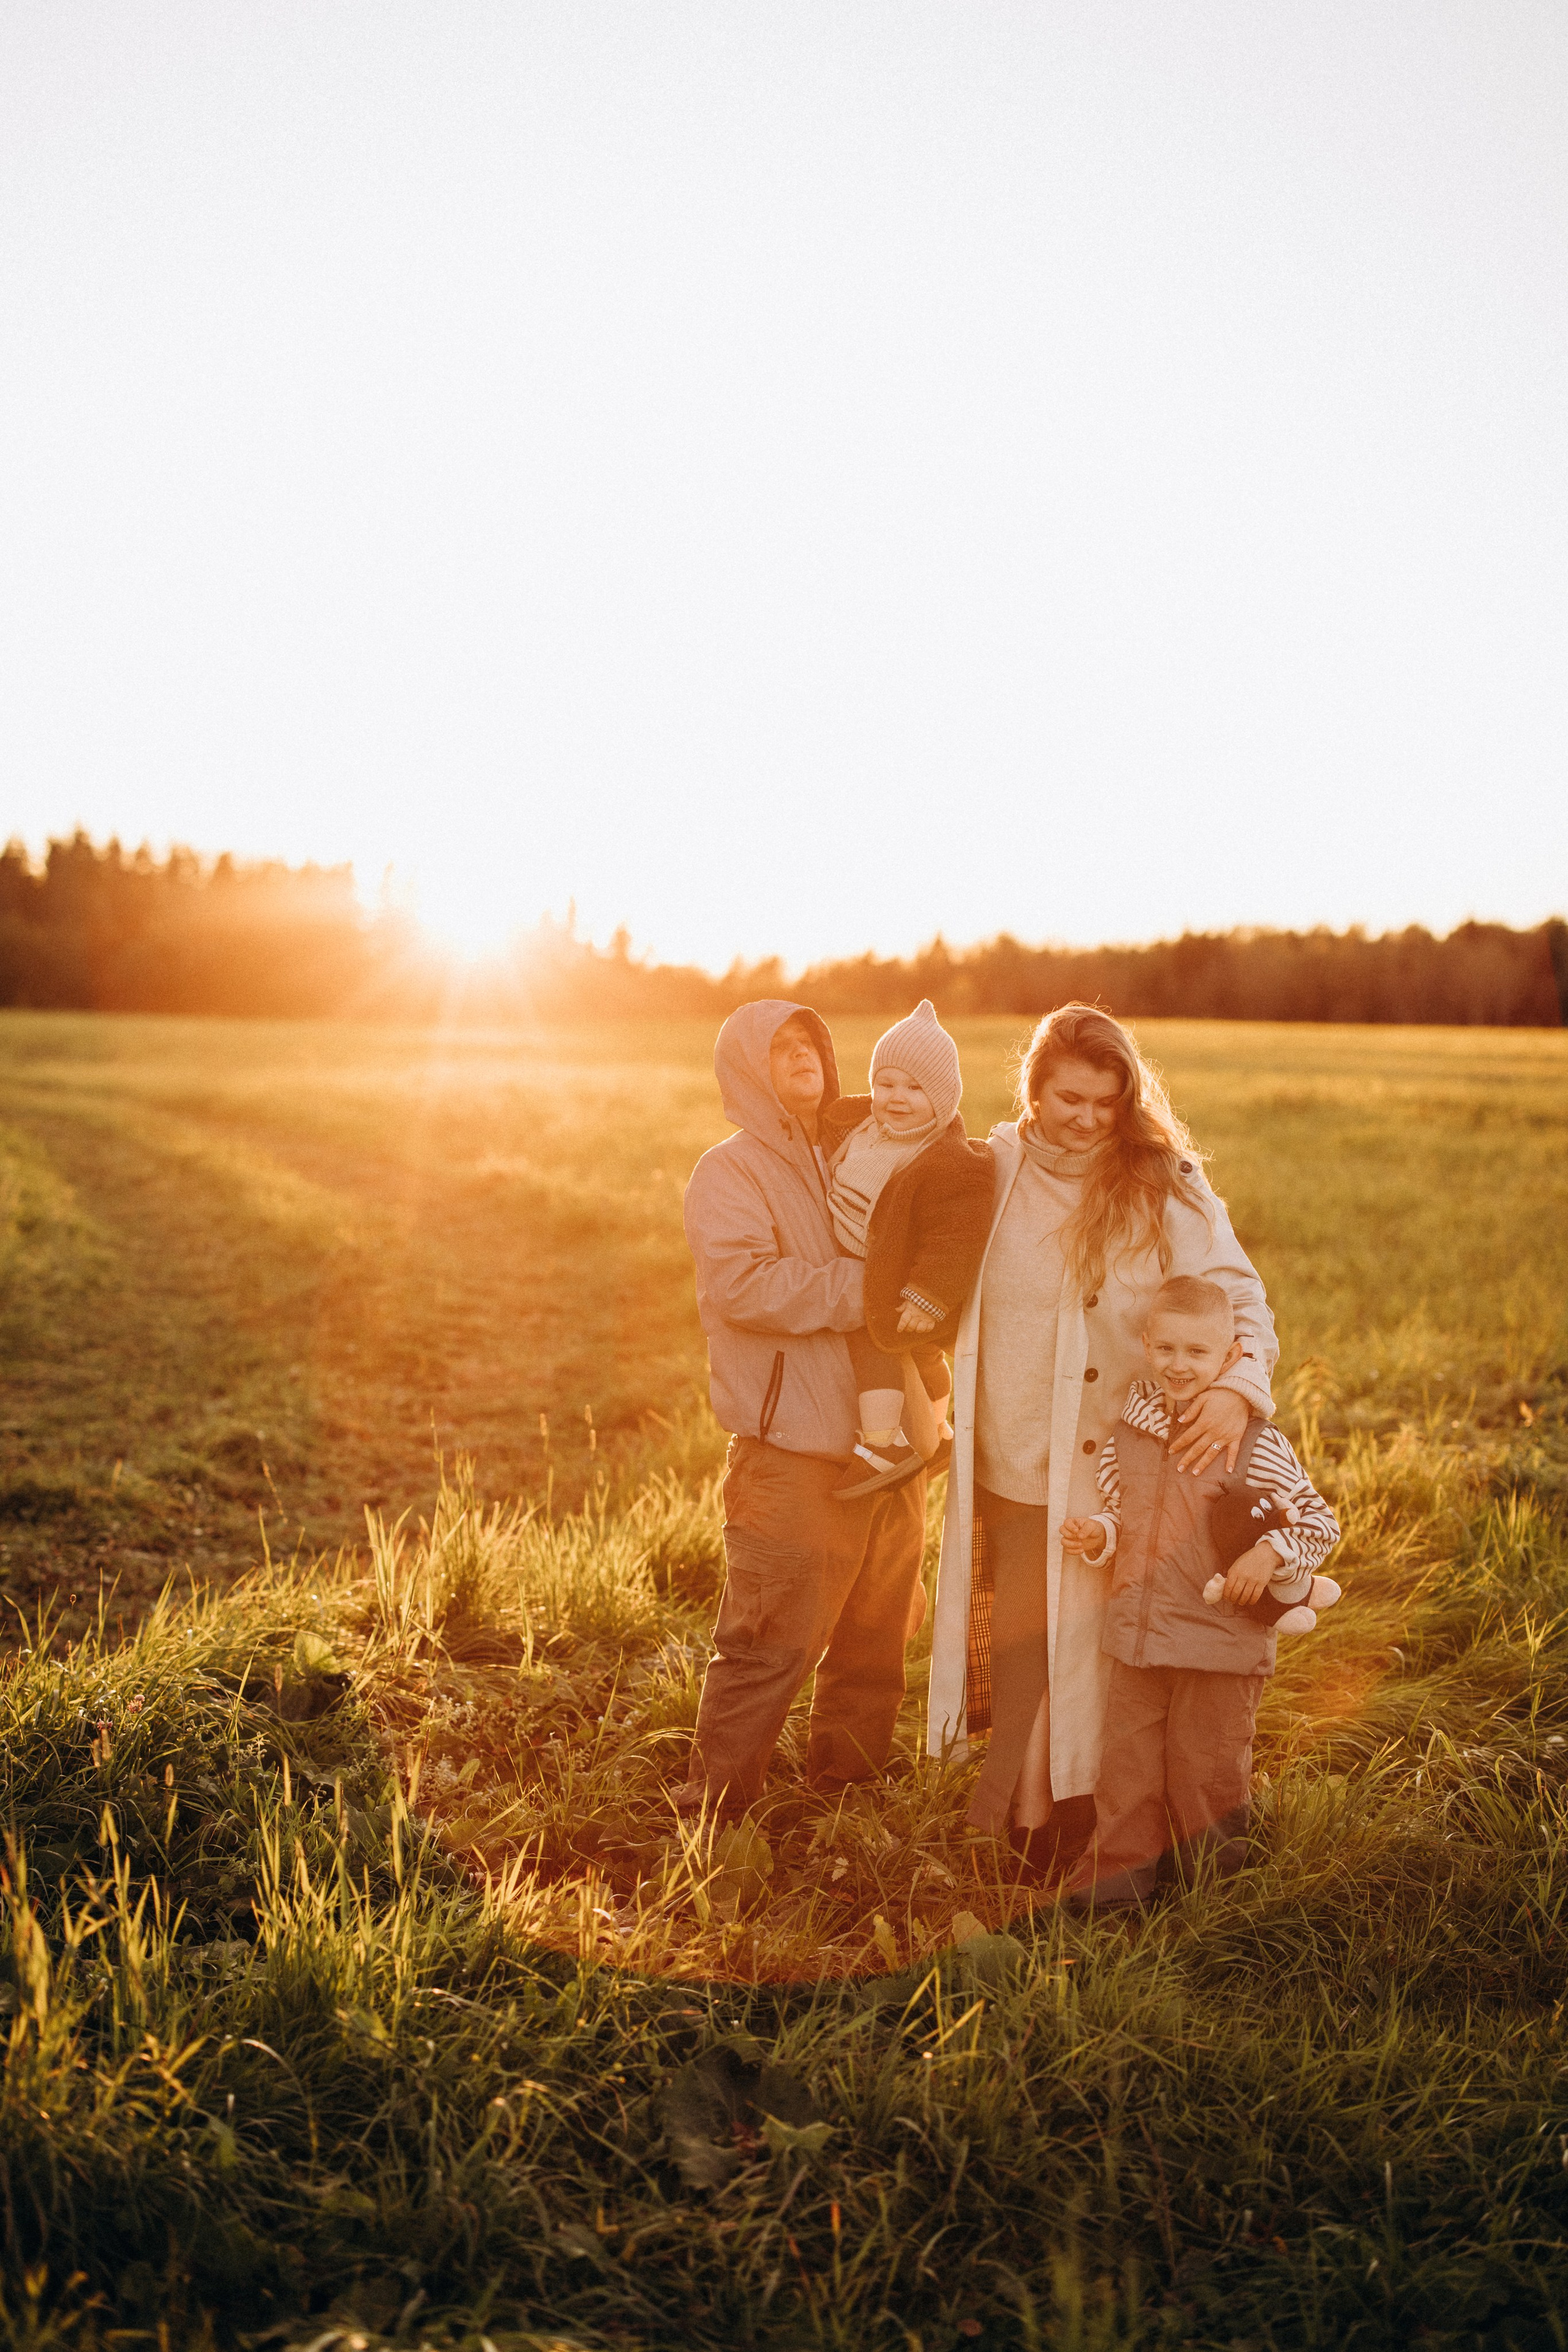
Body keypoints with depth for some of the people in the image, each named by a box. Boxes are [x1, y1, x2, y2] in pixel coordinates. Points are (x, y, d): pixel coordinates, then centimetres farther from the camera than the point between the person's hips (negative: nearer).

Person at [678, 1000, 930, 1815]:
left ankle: (846, 1772, 33)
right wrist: (864, 1290, -20)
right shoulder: (731, 1172, -4)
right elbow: (743, 1282, -20)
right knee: (771, 1640, -4)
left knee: (877, 1632, 16)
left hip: (890, 1437, 7)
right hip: (797, 1448, -7)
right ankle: (716, 1802, 11)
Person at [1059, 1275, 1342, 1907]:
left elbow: (1321, 1522, -7)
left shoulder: (1255, 1445, -12)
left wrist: (1268, 1555, -21)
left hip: (1223, 1636, -4)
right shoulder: (1128, 1433, 2)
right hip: (1139, 1634, 4)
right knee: (1127, 1759, 11)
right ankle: (1121, 1868, 28)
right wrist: (1098, 1534, -4)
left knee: (1207, 1769, 10)